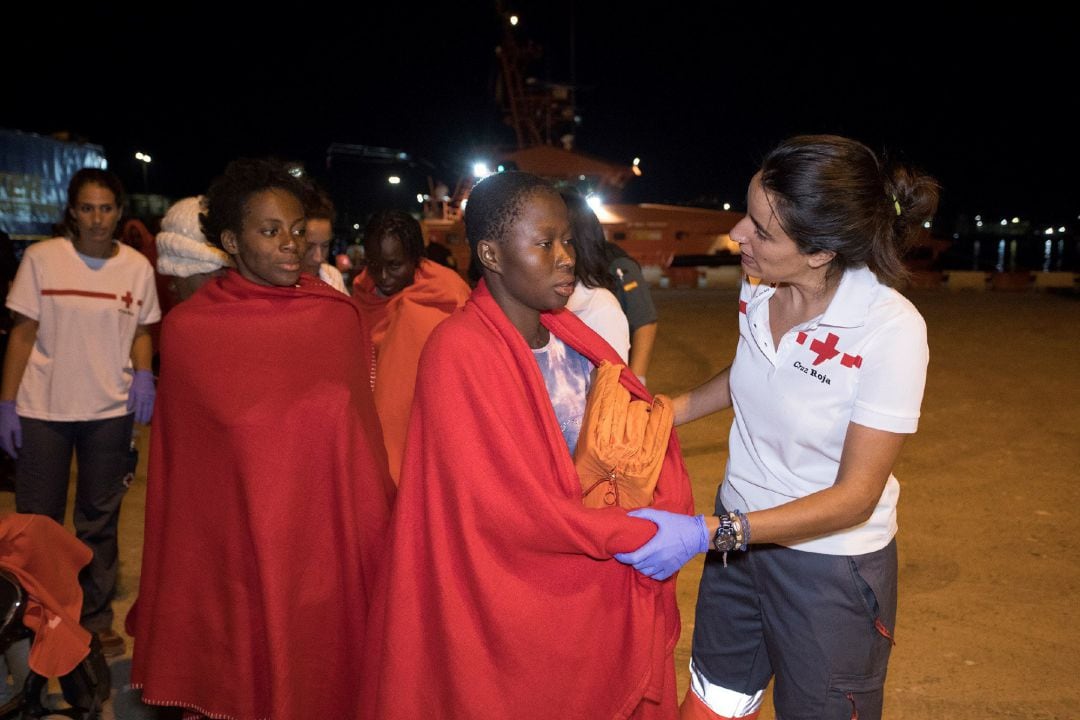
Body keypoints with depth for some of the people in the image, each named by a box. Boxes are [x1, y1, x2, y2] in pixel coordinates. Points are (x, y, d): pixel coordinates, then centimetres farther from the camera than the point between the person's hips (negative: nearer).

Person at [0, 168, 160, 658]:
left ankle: (96, 620, 26)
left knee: (100, 521, 11)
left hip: (109, 410, 1)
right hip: (42, 408, -1)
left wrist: (143, 374, -9)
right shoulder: (41, 258, -4)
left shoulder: (137, 267, 1)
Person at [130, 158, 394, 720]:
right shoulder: (190, 328, -4)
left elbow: (360, 425, 3)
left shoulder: (338, 315, 0)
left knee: (320, 667, 12)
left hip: (326, 535, 1)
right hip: (232, 543, -1)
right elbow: (178, 455, 2)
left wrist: (374, 524, 1)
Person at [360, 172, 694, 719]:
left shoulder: (568, 335, 1)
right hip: (518, 590, -6)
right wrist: (638, 534, -19)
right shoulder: (461, 351, -21)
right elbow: (505, 504, -24)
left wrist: (668, 507, -15)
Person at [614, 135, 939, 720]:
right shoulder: (758, 288, -9)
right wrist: (666, 411, 2)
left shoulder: (890, 328, -26)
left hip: (830, 565, -5)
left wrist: (708, 533, -29)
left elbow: (856, 496, -23)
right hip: (739, 534, 5)